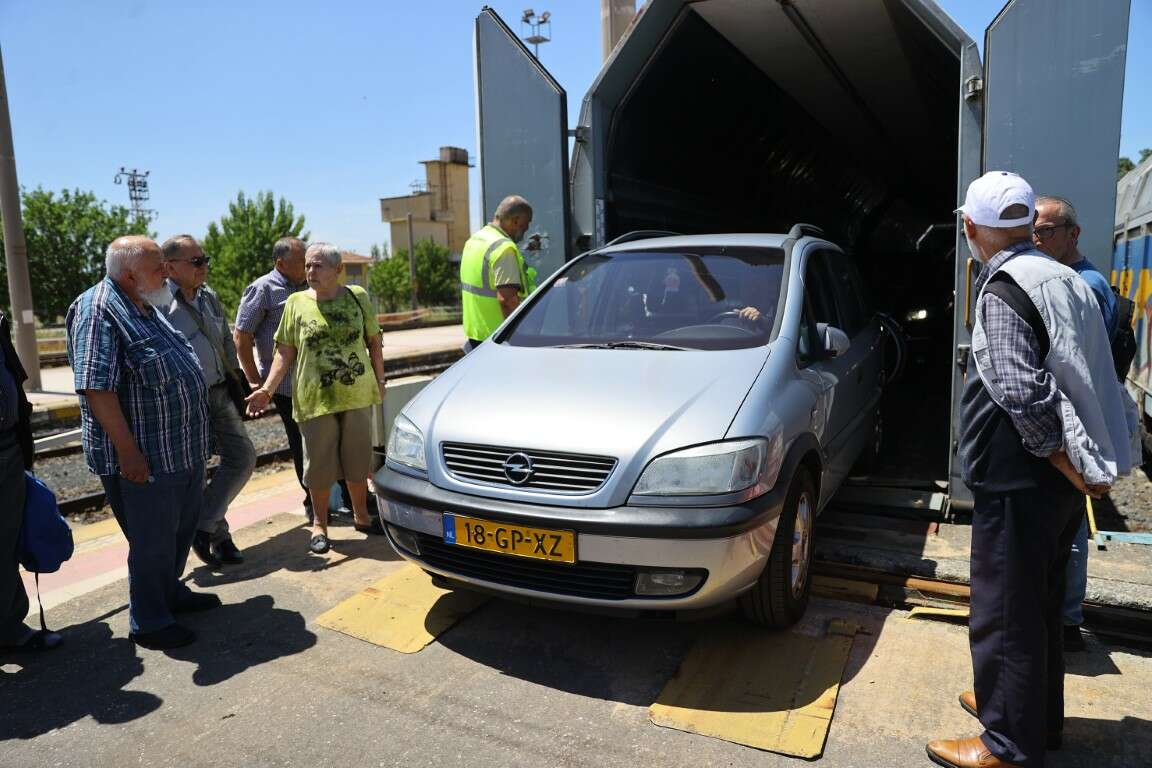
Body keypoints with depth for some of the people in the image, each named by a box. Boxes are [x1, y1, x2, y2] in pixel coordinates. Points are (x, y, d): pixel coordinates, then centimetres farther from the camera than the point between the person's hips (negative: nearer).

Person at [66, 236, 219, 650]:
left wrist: (196, 437, 22)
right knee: (152, 541, 4)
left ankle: (170, 592, 40)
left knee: (182, 527, 21)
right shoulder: (97, 310, -18)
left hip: (184, 449, 9)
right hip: (144, 458, -9)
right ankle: (148, 623, 21)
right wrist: (128, 451, -25)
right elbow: (96, 387, -24)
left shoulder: (146, 307, 13)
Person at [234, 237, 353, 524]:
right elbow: (241, 336, -8)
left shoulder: (309, 287, 14)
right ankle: (314, 503, 17)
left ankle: (351, 497, 19)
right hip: (288, 386, -6)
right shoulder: (263, 289, -6)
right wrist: (255, 380, -10)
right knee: (303, 446, 4)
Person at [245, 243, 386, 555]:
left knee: (358, 459, 12)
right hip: (315, 398, -1)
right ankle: (319, 524, 21)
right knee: (320, 464, 5)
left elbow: (374, 343, 10)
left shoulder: (357, 297, 3)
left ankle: (361, 515, 30)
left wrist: (380, 381, 7)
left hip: (358, 395, 1)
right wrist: (267, 389, -10)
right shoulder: (296, 303, 0)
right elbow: (285, 353, 0)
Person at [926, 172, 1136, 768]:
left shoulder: (1002, 291, -18)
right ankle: (1036, 714, 39)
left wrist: (1070, 468, -16)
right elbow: (1089, 378, 15)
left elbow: (1025, 398, -26)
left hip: (1018, 481, -9)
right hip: (1059, 480, 9)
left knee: (1005, 614, 4)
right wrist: (1083, 467, 17)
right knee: (1039, 605, 22)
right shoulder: (1064, 280, 10)